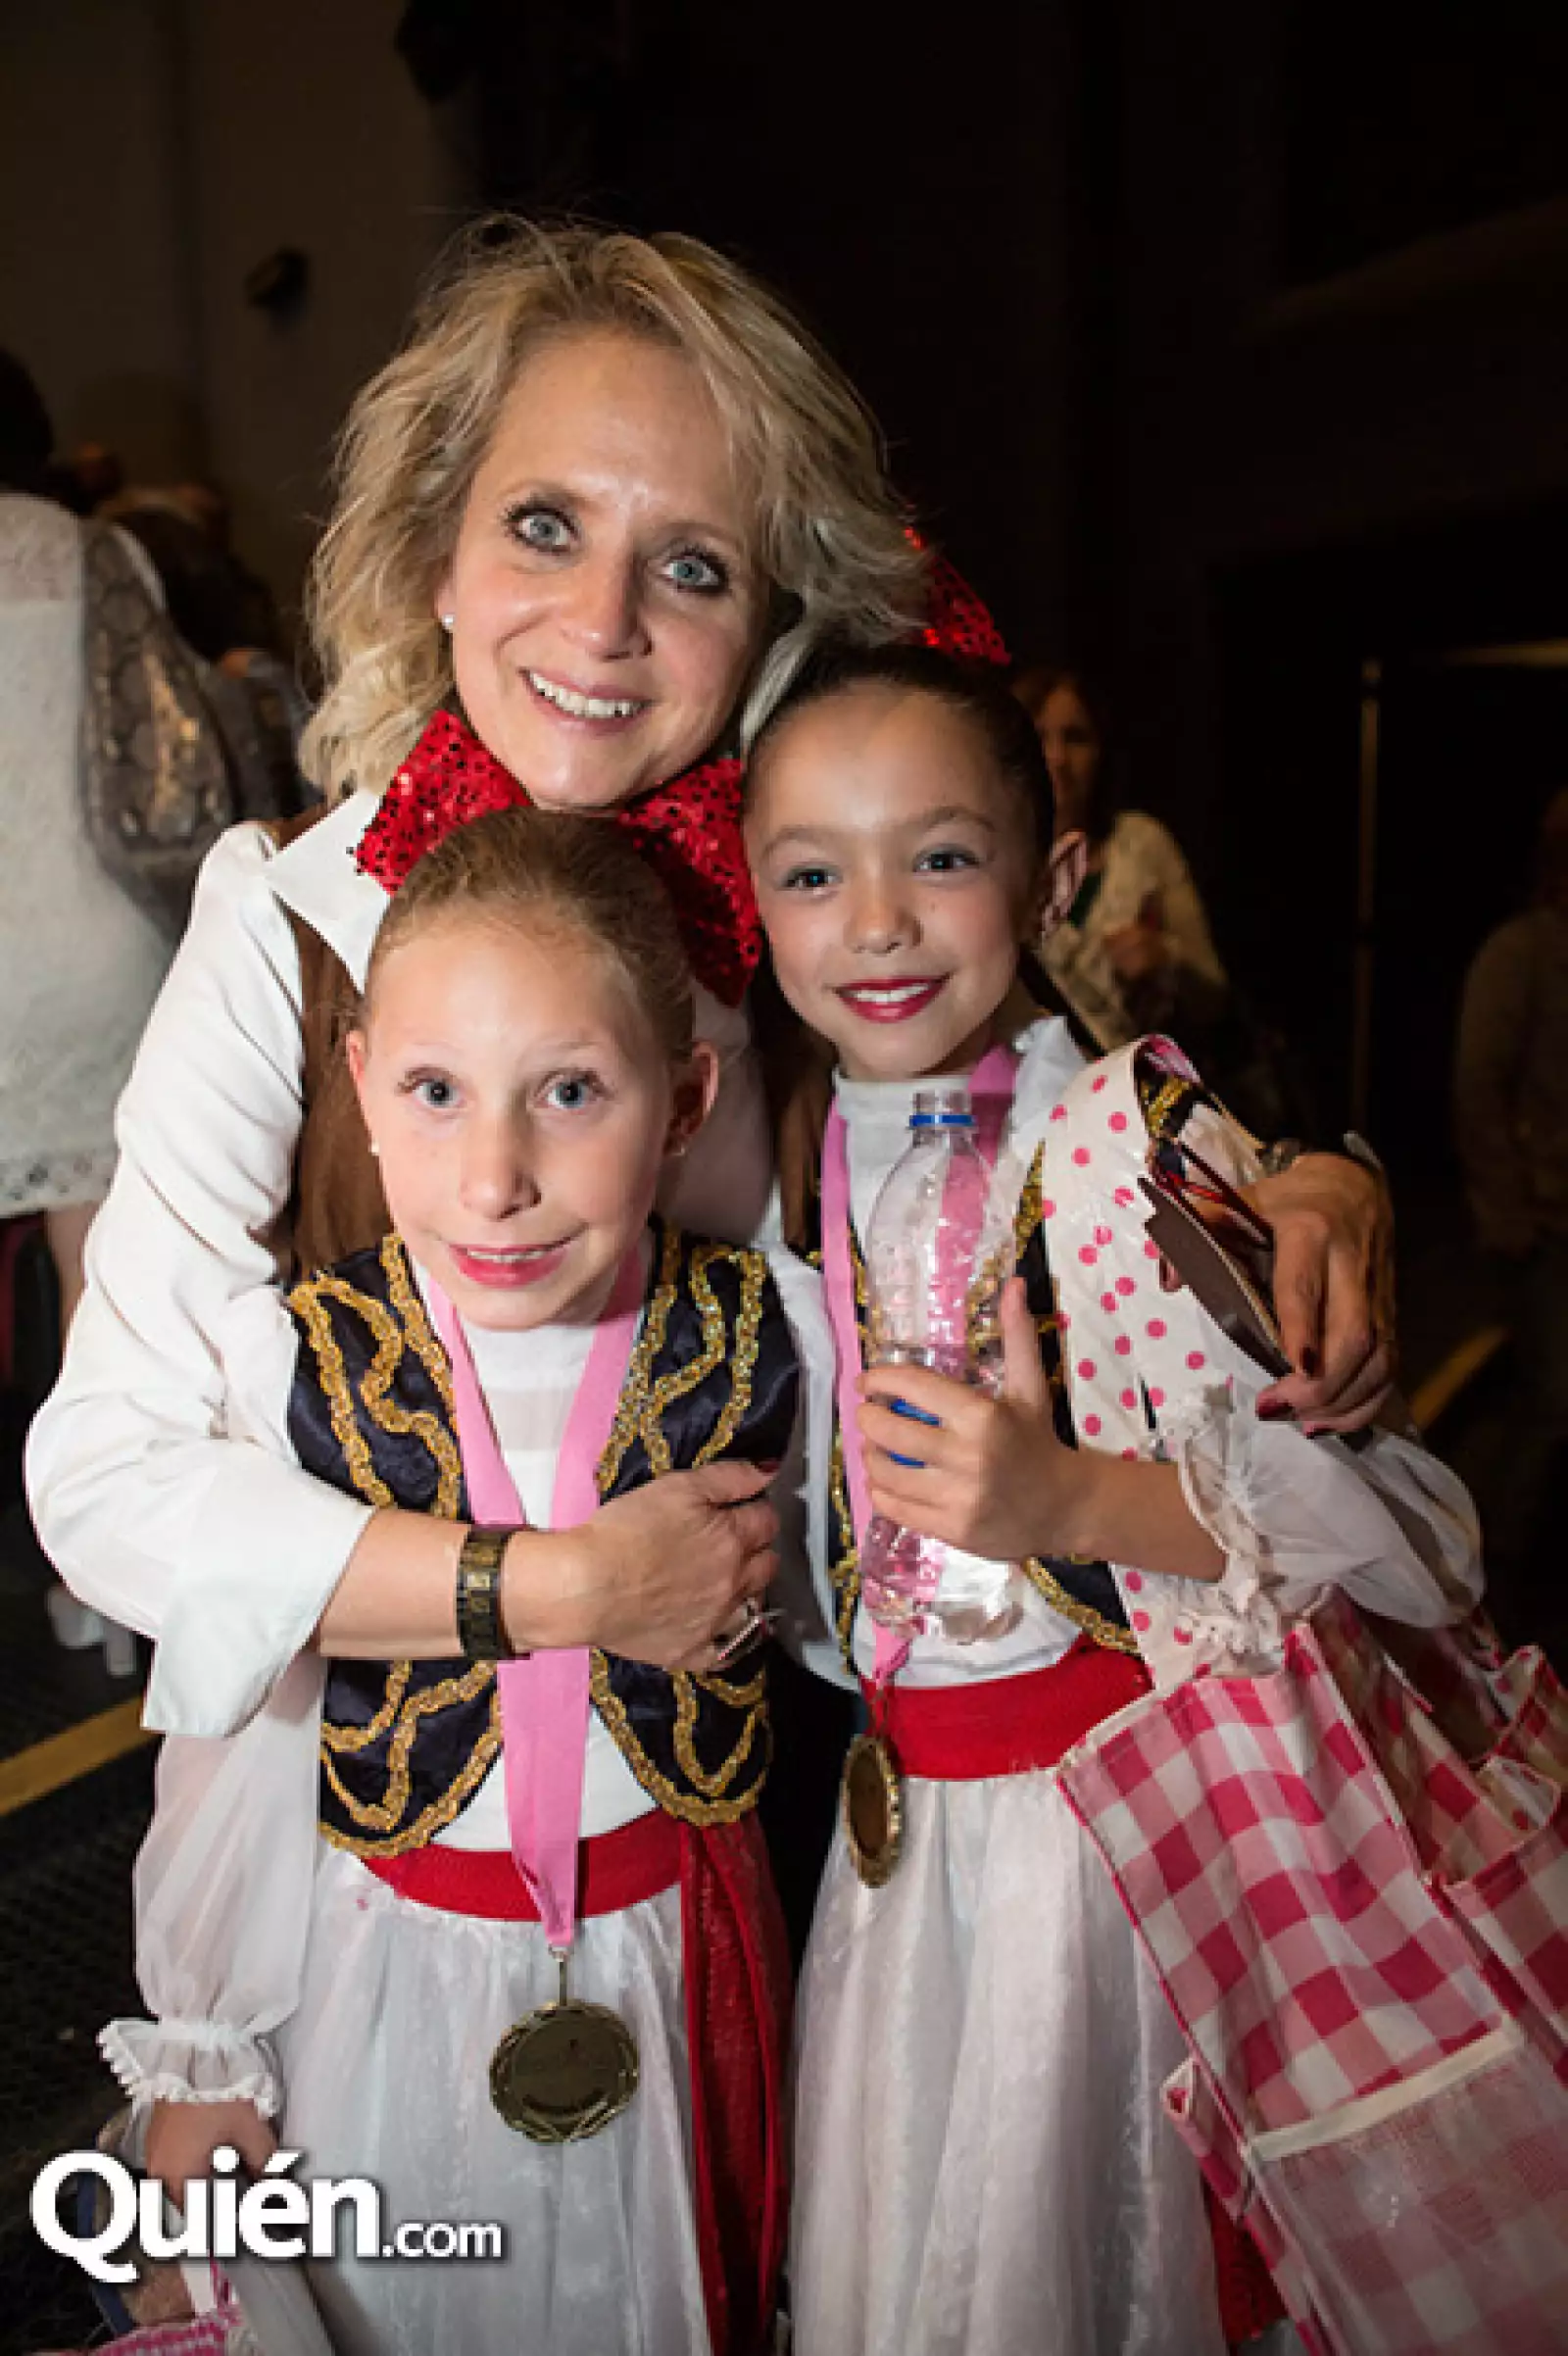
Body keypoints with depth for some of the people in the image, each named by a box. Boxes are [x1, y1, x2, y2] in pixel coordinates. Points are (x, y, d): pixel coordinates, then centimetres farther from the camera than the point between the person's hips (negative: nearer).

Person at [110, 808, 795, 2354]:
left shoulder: (752, 1337, -18)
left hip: (670, 1952, 1)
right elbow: (237, 1742, -8)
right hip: (392, 1967, 0)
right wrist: (203, 2054, 1)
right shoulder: (301, 1373, -19)